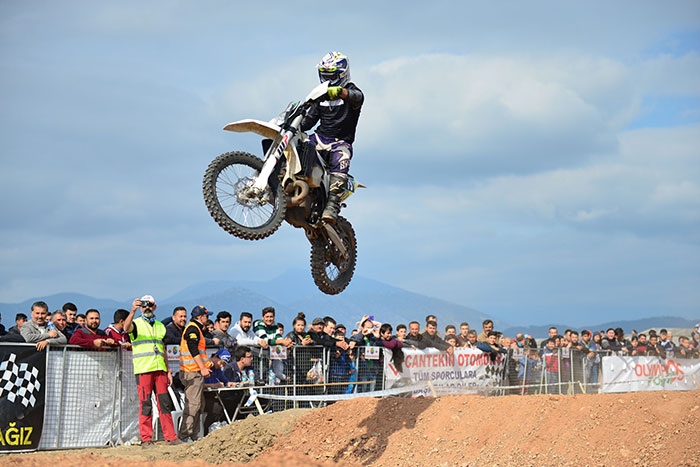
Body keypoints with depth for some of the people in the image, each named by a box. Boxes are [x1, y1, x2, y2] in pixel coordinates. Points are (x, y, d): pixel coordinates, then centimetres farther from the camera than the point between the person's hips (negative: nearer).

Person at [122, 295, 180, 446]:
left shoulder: (160, 326, 20)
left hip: (160, 370, 5)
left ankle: (171, 437, 7)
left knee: (165, 403, 4)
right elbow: (127, 327, -23)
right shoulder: (136, 323, 3)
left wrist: (168, 371, 16)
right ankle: (146, 438, 0)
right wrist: (132, 311, -40)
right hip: (143, 370, -5)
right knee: (145, 404, -4)